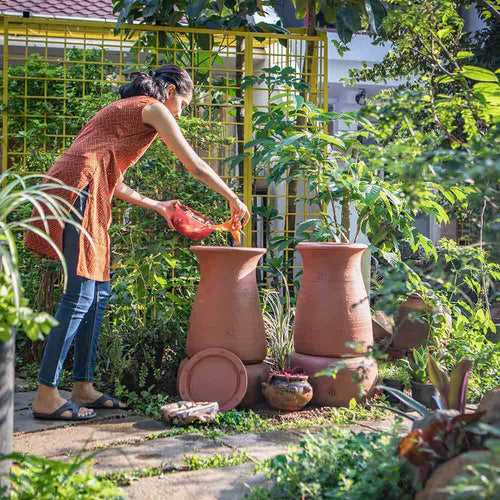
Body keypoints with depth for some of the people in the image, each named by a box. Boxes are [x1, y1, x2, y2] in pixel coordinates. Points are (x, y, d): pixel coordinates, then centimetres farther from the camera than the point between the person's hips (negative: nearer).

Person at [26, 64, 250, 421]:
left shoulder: (124, 110, 31)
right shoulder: (154, 109, 4)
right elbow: (195, 166, 3)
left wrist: (156, 206, 33)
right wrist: (234, 199, 13)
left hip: (67, 190, 10)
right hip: (78, 190, -10)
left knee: (98, 294, 10)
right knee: (80, 296, -10)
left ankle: (83, 387, 15)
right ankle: (46, 397, -8)